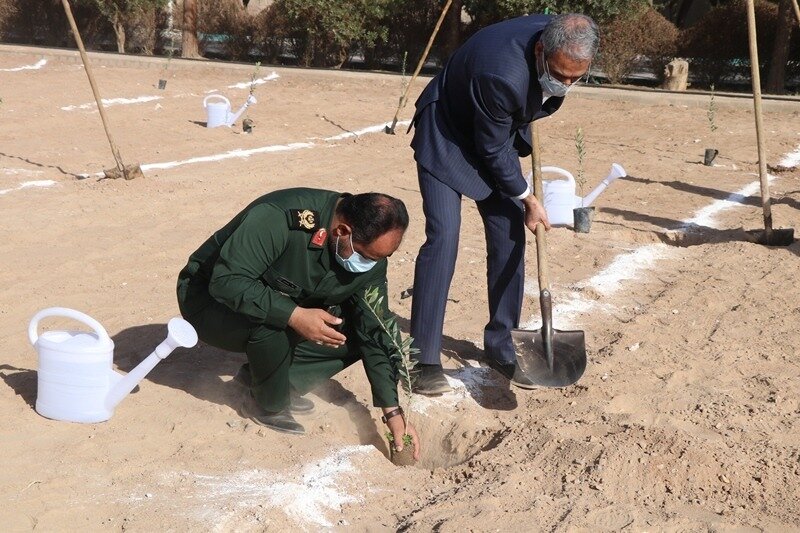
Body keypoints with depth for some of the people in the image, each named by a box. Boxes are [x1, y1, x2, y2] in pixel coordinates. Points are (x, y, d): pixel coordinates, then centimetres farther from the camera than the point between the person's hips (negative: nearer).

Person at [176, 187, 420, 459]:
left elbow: (375, 335, -9)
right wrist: (294, 315, -45)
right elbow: (226, 281, -37)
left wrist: (393, 412, -11)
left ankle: (259, 374, 0)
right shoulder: (278, 217, -36)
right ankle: (269, 406, -9)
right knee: (269, 321, -37)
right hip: (212, 298, -6)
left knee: (355, 333, -11)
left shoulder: (371, 255, -15)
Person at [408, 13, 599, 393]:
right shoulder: (502, 74, -39)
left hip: (498, 135, 7)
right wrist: (527, 198, -13)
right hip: (448, 133, -7)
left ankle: (500, 347, 14)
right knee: (443, 237, -15)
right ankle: (423, 359, -6)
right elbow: (492, 149, -24)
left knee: (509, 240, 2)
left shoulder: (561, 47, -18)